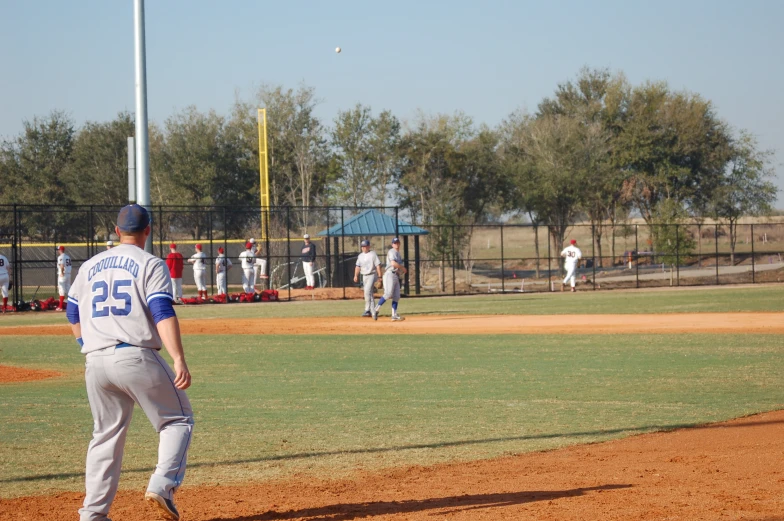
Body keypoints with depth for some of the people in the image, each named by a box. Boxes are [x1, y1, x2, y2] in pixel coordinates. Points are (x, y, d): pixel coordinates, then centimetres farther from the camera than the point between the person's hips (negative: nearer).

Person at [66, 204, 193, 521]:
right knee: (178, 420, 7)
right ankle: (162, 485, -13)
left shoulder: (90, 266, 17)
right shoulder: (151, 265, 0)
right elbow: (163, 314, -12)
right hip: (137, 357, -5)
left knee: (106, 435, 14)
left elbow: (73, 315, 22)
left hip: (96, 362, 5)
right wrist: (179, 360, -18)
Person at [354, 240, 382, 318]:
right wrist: (356, 276, -1)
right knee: (369, 294, 8)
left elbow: (378, 265, -9)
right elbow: (358, 266, 13)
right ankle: (373, 311, 12)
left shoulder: (373, 254, -6)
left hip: (372, 275, -7)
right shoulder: (360, 256, 12)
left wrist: (380, 276, -15)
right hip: (364, 276, 7)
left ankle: (367, 310, -21)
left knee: (367, 291, -20)